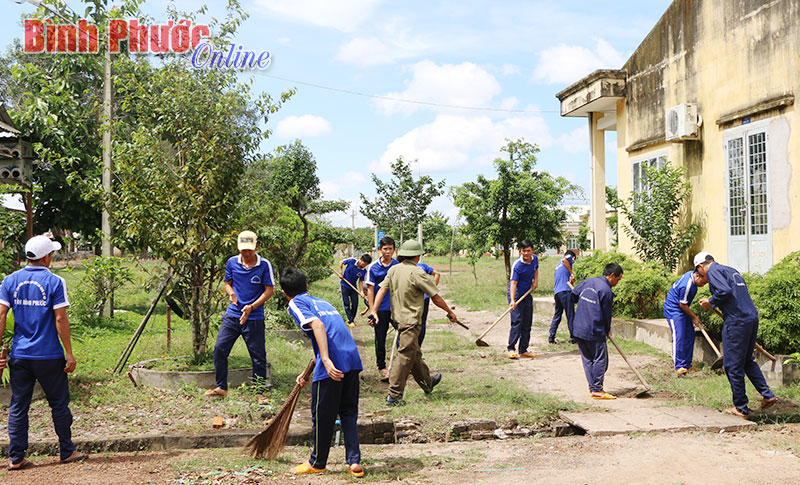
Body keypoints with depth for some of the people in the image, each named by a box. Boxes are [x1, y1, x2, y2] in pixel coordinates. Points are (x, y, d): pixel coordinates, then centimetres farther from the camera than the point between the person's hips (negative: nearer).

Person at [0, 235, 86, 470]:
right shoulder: (54, 282, -9)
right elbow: (60, 320, -12)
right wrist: (69, 353, -7)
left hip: (19, 354, 4)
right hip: (48, 355, -4)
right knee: (59, 404, 8)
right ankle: (67, 452, 17)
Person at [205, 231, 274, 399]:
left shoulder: (264, 265, -7)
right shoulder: (232, 262, 3)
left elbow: (269, 290, -6)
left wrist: (251, 307, -17)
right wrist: (231, 293, -9)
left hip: (254, 318, -3)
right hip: (232, 314, 3)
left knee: (258, 356, 1)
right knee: (219, 349, -2)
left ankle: (259, 393, 15)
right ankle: (221, 388, 13)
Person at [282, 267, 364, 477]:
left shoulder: (296, 303, 5)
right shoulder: (321, 301, 29)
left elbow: (317, 325, -16)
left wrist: (326, 360, -24)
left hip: (332, 364, -7)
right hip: (352, 358, 7)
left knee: (323, 415, 9)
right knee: (348, 412, 17)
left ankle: (317, 463, 24)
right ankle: (354, 462, 11)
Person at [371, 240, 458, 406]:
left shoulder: (393, 270, 4)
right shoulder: (417, 273, -16)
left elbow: (382, 290, -5)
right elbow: (436, 298, -10)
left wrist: (374, 310, -8)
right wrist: (450, 312, 3)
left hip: (397, 318, 8)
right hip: (411, 321, -8)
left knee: (415, 354, 21)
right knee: (405, 357, -6)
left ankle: (427, 382, 39)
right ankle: (394, 395, -7)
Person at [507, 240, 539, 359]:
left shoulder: (535, 258, 0)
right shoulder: (517, 265, -22)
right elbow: (513, 283, -28)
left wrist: (536, 280, 4)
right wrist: (512, 300, -39)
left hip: (527, 295, 7)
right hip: (516, 295, -7)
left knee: (527, 323, 8)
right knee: (517, 321, -16)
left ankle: (523, 350, 15)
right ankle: (511, 349, -10)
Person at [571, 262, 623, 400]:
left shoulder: (587, 282, 8)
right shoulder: (606, 291, -12)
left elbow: (572, 297, 12)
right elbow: (606, 313, -6)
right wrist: (607, 330, 10)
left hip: (578, 329, 8)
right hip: (595, 332, -7)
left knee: (587, 359, 14)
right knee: (600, 359, 2)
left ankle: (592, 387, 20)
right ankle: (597, 390, 2)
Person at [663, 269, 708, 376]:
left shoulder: (692, 274, -2)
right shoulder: (686, 285, -31)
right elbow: (682, 305, -21)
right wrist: (694, 317, -7)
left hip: (682, 310, 10)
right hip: (673, 310, -10)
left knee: (689, 336, 8)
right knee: (679, 337, -15)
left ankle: (687, 365, 13)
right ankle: (679, 367, -14)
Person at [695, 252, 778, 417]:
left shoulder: (713, 271, -5)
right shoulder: (731, 270, 21)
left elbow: (725, 291, -21)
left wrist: (711, 302, -5)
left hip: (736, 322, -9)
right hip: (752, 318, 9)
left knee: (733, 366, 1)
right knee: (748, 361, 22)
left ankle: (741, 408, 8)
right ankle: (767, 395, 16)